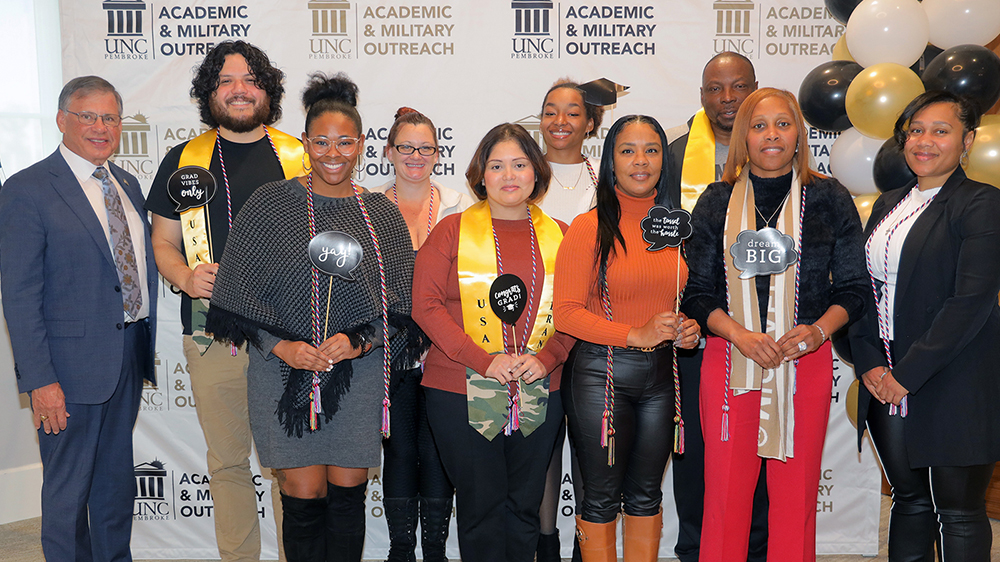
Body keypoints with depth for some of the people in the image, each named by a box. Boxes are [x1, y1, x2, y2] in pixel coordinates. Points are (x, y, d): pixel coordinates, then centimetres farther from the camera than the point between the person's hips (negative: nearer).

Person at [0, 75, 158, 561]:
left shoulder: (127, 184, 11)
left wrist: (145, 346, 8)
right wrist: (40, 380, -18)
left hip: (129, 355, 7)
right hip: (72, 364, -7)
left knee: (117, 479, 21)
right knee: (68, 487, 7)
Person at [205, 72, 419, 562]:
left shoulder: (381, 215, 5)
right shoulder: (270, 203, 1)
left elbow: (399, 304, 4)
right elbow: (239, 292, 0)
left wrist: (358, 342, -12)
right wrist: (281, 346, -12)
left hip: (359, 372, 1)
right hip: (285, 371, -1)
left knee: (347, 496, 7)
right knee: (304, 499, 0)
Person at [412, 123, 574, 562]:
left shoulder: (558, 236, 9)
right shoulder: (453, 231, 1)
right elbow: (426, 304, -6)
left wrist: (546, 358, -10)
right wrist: (484, 360, -15)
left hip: (539, 391, 3)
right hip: (462, 391, -2)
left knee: (524, 506, 12)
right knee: (481, 505, 4)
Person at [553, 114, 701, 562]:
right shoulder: (590, 227, -8)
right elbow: (566, 313, -12)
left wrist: (689, 328, 0)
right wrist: (637, 335, -18)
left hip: (660, 374, 5)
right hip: (601, 372, -5)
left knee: (646, 494, 16)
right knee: (601, 499, 7)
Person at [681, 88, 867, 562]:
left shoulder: (830, 199, 6)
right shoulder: (717, 201, 6)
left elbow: (853, 287, 7)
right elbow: (697, 291, 4)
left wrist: (819, 330, -12)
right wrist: (739, 334, -12)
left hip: (805, 362, 0)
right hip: (728, 360, 0)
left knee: (796, 496, 6)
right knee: (725, 495, 3)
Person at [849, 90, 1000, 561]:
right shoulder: (888, 204, 14)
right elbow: (861, 288, 11)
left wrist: (908, 374, -16)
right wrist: (869, 363, -2)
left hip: (953, 385, -6)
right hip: (886, 382, 6)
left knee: (958, 512, 4)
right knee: (909, 500, 16)